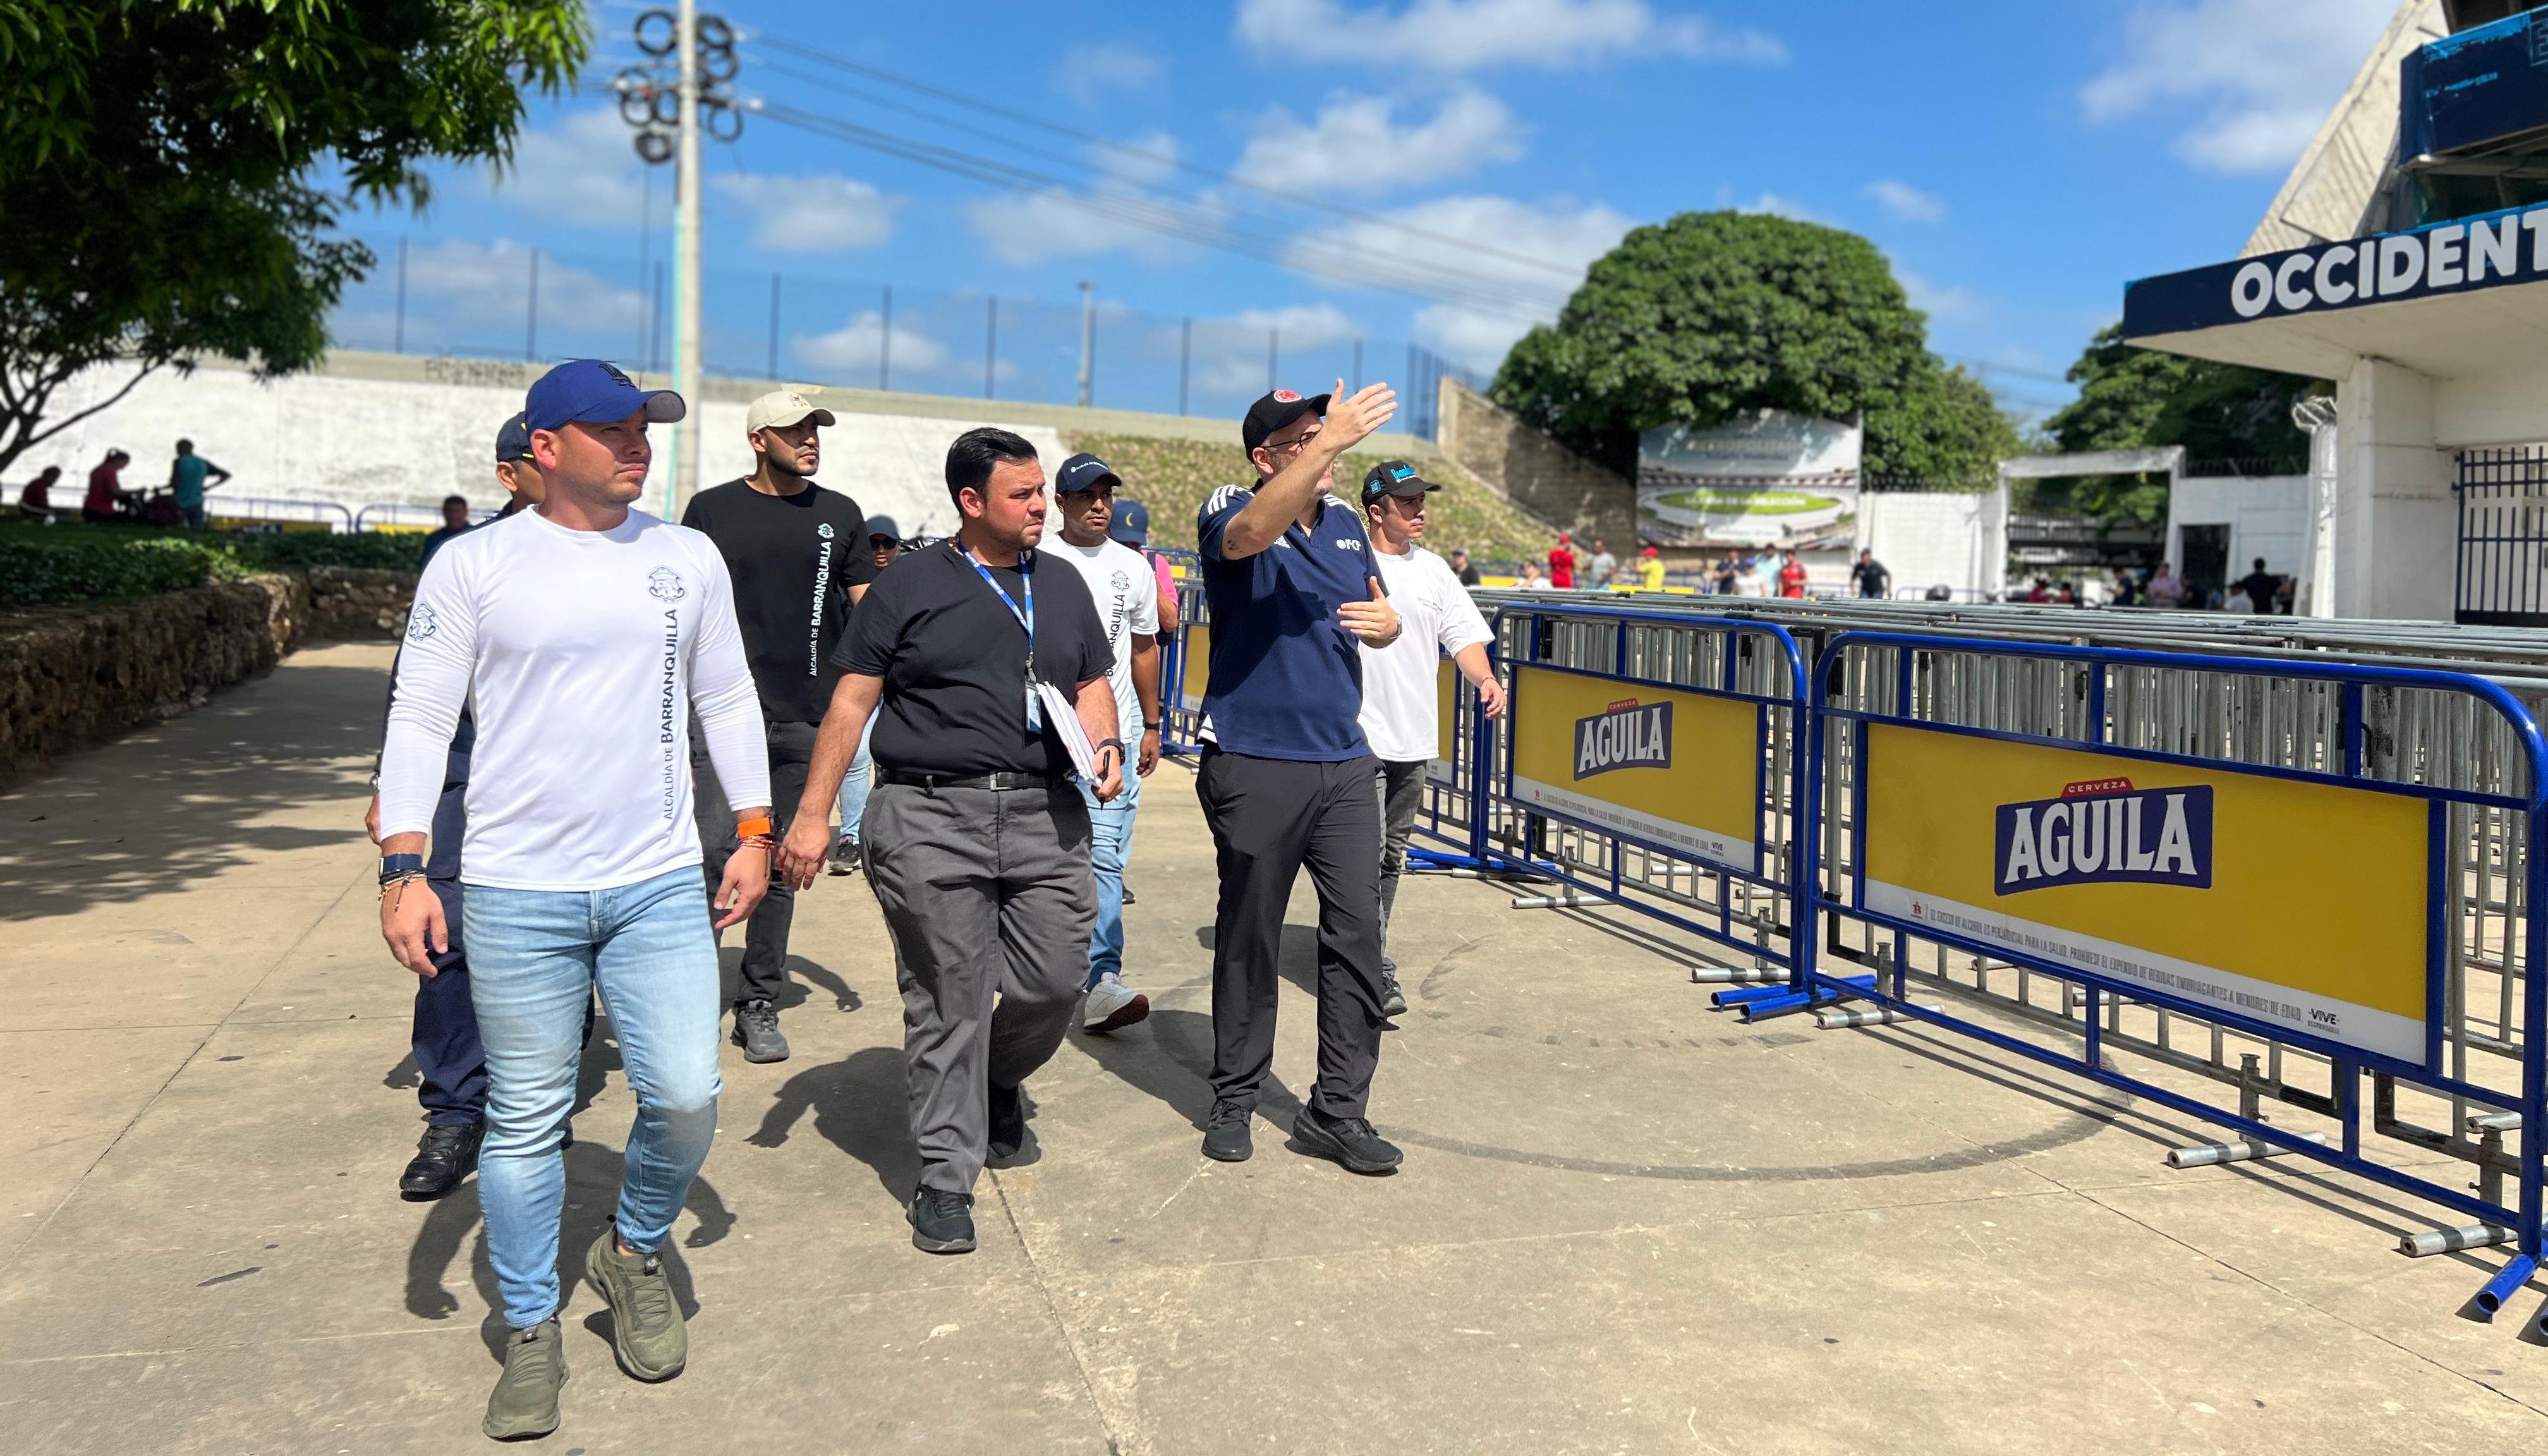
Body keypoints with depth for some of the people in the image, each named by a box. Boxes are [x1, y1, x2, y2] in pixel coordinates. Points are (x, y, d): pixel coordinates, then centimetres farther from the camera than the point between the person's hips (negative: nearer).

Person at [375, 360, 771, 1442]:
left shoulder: (688, 559, 7)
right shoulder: (475, 564, -2)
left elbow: (728, 701, 14)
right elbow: (421, 719, -2)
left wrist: (755, 832, 9)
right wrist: (403, 867, -9)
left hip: (660, 885, 2)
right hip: (517, 894, -2)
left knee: (685, 1097, -4)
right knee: (525, 1123, 7)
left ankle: (635, 1252, 27)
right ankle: (531, 1334, 25)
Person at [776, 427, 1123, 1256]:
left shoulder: (1062, 585, 16)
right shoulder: (911, 585, 1)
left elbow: (1092, 685, 22)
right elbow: (852, 702, 0)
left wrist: (1105, 744, 0)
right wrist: (813, 814, -5)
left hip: (1045, 816, 4)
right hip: (930, 820, -4)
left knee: (1055, 983, 1)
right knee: (947, 1002, 0)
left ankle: (1000, 1082, 34)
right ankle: (945, 1178, 13)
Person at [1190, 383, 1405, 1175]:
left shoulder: (1345, 520, 12)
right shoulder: (1230, 510, -6)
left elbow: (1381, 613, 22)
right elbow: (1252, 532, -32)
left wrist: (1387, 620, -3)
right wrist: (1332, 438, -37)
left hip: (1344, 764, 5)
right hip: (1254, 767, -5)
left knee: (1357, 937, 2)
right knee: (1248, 939, 6)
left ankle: (1338, 1111, 12)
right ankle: (1233, 1101, 21)